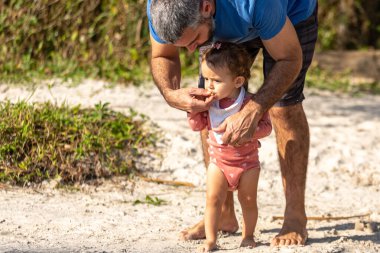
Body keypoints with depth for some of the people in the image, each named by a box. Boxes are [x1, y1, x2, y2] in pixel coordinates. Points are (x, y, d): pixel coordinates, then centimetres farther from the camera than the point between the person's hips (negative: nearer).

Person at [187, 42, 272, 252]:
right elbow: (197, 126, 0)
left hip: (247, 162, -2)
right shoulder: (209, 102, -6)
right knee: (213, 199, -6)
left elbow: (266, 127, -19)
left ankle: (248, 236, 24)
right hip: (219, 161, 2)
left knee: (248, 201, 7)